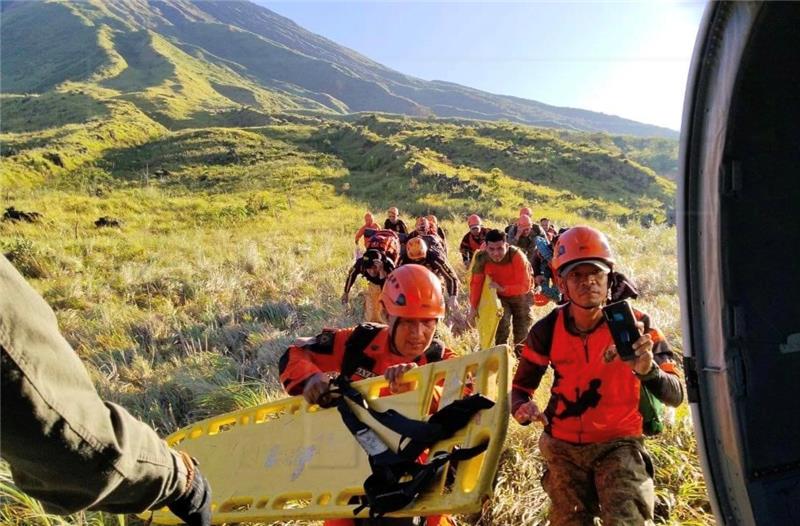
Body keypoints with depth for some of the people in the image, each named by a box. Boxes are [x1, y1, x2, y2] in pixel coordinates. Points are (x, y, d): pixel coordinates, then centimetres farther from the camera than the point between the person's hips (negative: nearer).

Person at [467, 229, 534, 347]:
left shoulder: (516, 256, -35)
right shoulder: (481, 258, -27)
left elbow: (525, 286, -30)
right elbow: (476, 283, -16)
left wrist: (502, 289, -36)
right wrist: (473, 308, -19)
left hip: (520, 295, -1)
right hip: (500, 296, 1)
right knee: (501, 327, -16)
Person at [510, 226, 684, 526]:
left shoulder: (635, 324, -14)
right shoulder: (547, 330, -10)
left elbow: (675, 396, -19)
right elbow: (521, 386, 1)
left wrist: (648, 370, -40)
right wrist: (522, 408, -23)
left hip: (619, 443, -2)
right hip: (564, 446, 2)